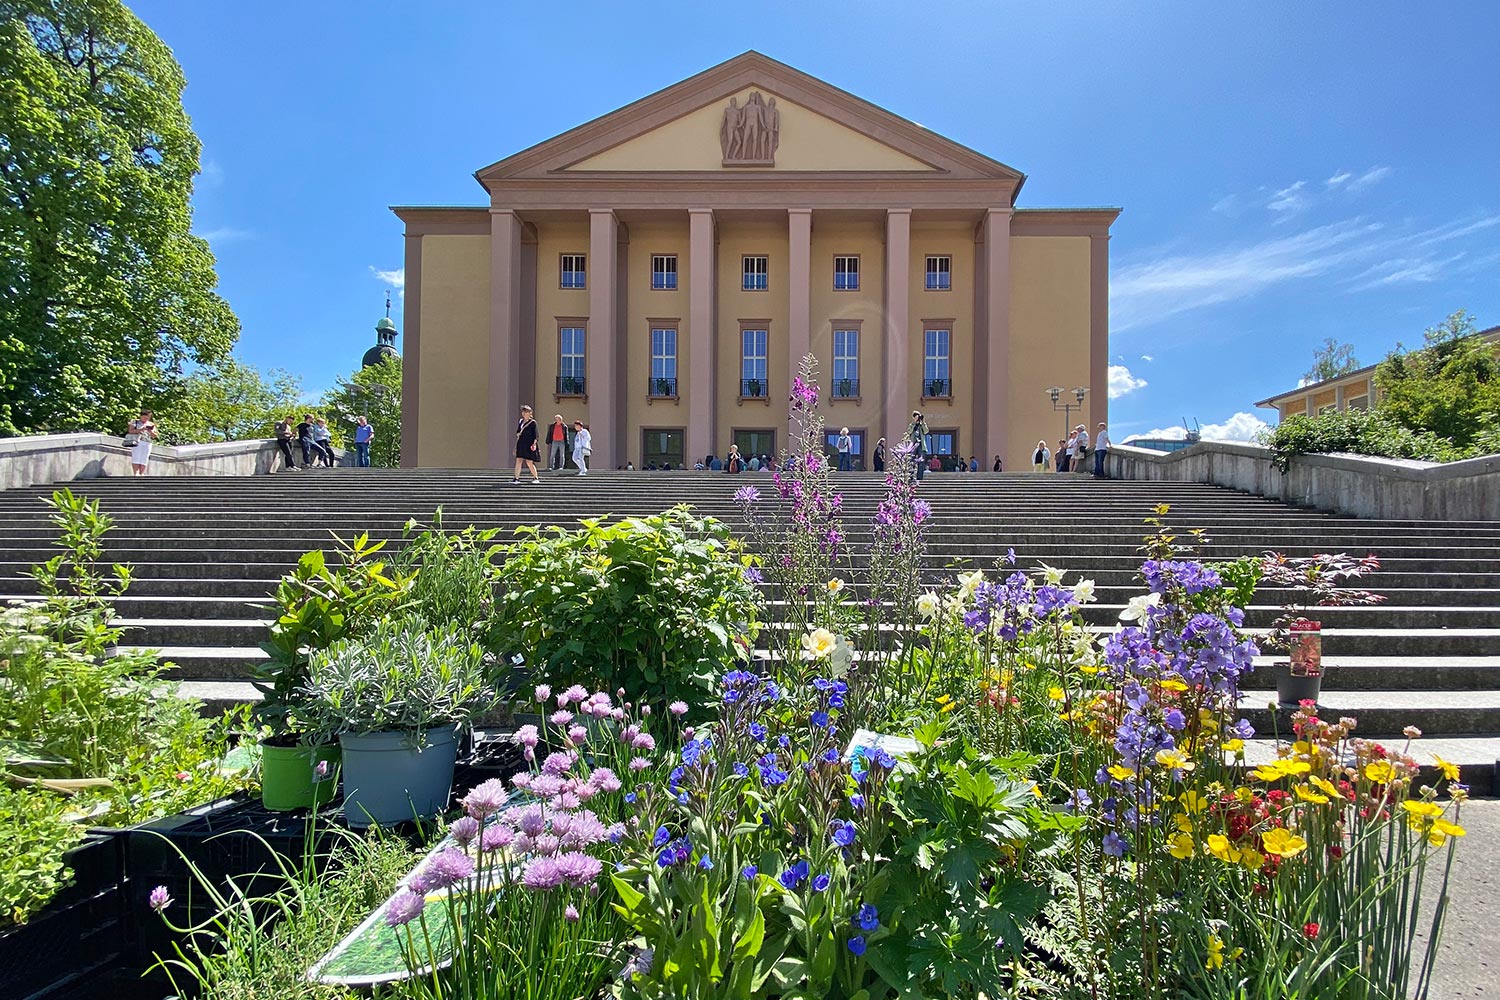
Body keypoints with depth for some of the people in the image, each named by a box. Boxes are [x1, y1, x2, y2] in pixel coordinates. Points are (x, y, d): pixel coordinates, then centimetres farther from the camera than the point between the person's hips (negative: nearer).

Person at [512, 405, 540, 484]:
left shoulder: (533, 422, -3)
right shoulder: (520, 421, 14)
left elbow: (536, 435, -7)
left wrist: (534, 443, -18)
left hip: (529, 445, -6)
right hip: (521, 444, 6)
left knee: (529, 462, -4)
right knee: (518, 461, -2)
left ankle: (536, 478, 10)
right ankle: (516, 478, -1)